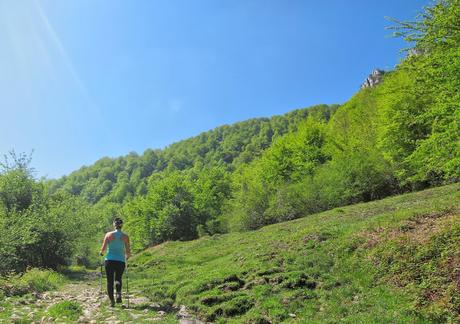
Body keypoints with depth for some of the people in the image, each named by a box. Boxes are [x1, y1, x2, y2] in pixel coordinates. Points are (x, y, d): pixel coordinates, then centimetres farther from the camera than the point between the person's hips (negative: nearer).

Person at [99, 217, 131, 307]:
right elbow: (128, 252, 0)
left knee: (110, 281, 13)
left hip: (109, 260, -1)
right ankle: (119, 293, -7)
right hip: (121, 261, 1)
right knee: (118, 279, 21)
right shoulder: (125, 237, -1)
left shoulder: (108, 234, -2)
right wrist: (127, 256, 22)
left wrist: (101, 253, 18)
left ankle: (112, 301, 6)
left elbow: (103, 248, -5)